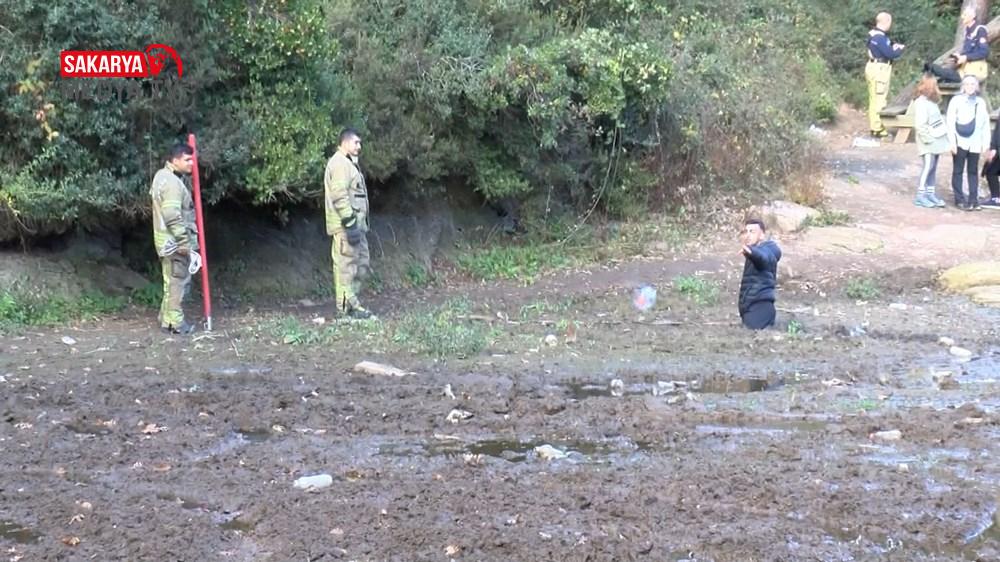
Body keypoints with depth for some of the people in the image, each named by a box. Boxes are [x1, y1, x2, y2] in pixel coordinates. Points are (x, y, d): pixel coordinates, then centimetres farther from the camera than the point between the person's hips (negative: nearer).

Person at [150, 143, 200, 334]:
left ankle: (167, 318, 25)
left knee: (172, 281, 18)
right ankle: (174, 322, 2)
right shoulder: (171, 182, -20)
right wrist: (185, 244, -24)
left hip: (169, 241, 10)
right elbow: (173, 217, -26)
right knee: (177, 281, -3)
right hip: (175, 242, -10)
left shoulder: (163, 176, 13)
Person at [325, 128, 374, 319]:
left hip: (355, 224, 11)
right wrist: (350, 223, -25)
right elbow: (339, 196, -21)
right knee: (346, 264, -8)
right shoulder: (340, 163, -12)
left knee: (361, 263, 14)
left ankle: (350, 302, 18)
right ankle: (348, 306, -7)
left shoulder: (349, 164, 21)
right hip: (346, 226, -11)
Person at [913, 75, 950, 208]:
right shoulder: (921, 102, -13)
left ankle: (931, 194, 11)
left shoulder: (931, 101, 16)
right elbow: (920, 124, -19)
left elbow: (938, 121, 16)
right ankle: (920, 196, -10)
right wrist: (927, 138, -19)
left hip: (936, 140, 9)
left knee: (933, 168, 8)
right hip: (928, 142, -9)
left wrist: (942, 136, 9)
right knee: (928, 166, -12)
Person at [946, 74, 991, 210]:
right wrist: (952, 141, -11)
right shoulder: (957, 100, -3)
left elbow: (985, 124, 11)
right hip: (960, 142, -3)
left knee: (973, 171, 6)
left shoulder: (981, 102, 9)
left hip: (975, 143, 3)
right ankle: (959, 199, 6)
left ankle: (973, 199, 9)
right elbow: (950, 122, -6)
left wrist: (986, 142, 6)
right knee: (958, 171, 2)